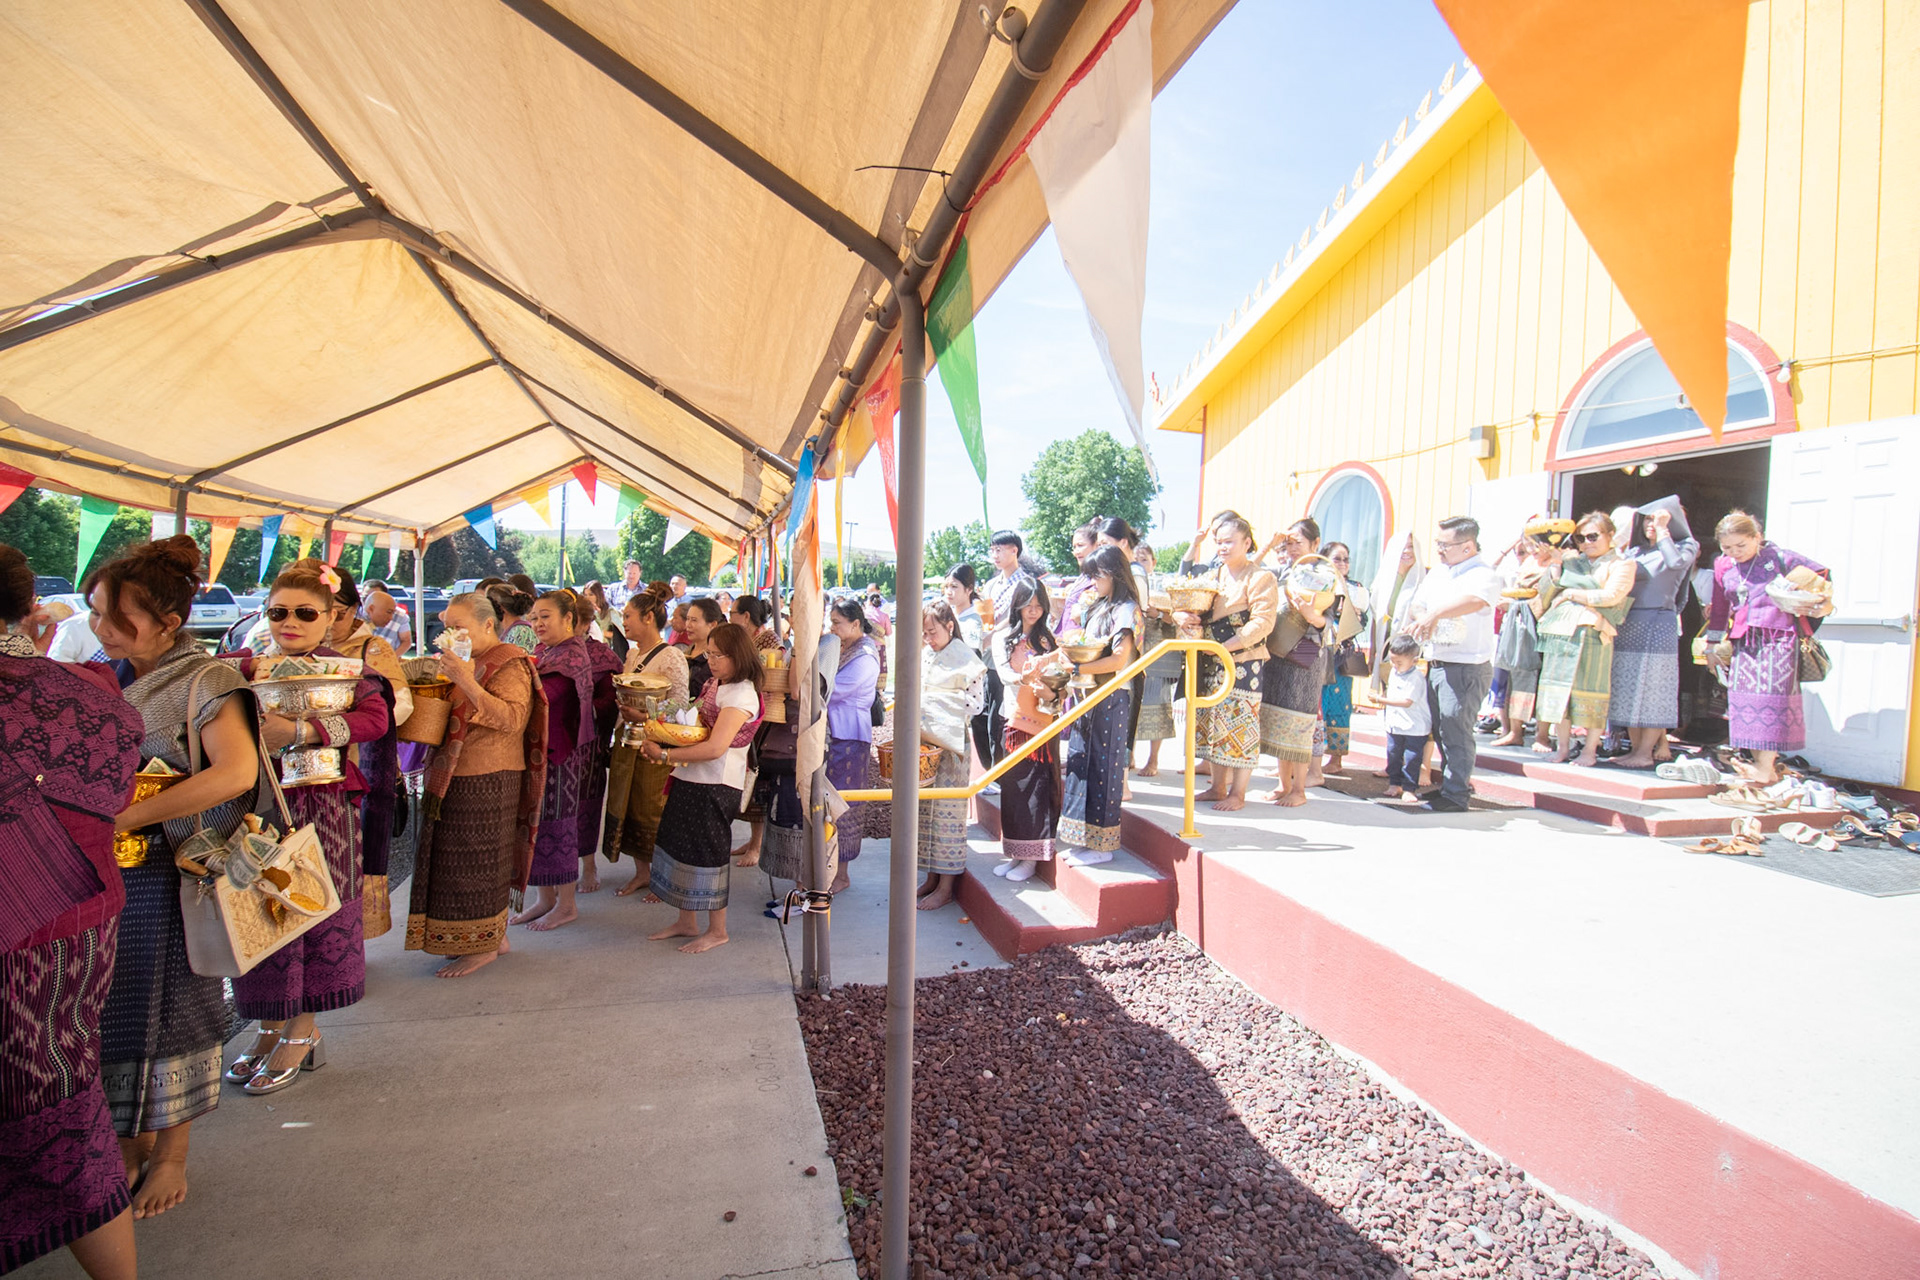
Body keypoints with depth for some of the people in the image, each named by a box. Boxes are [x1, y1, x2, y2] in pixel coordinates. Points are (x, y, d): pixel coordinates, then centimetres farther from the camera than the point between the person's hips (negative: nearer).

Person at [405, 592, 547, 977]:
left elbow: (512, 718, -24)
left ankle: (485, 946, 9)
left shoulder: (510, 664, -10)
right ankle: (495, 936, 22)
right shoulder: (470, 662, 16)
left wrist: (466, 682, -31)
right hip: (459, 777, 8)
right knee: (483, 859, 12)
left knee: (476, 859, -2)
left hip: (487, 781, -8)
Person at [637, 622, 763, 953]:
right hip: (690, 779, 9)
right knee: (682, 846, 15)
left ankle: (717, 931, 19)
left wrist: (665, 754, -21)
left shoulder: (742, 694, -18)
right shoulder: (713, 684, 11)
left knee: (708, 852, 2)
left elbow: (715, 747, -24)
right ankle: (687, 922, 32)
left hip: (716, 785, -9)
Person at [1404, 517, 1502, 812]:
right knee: (1440, 728, 15)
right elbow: (1416, 605, 12)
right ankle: (1452, 783, 29)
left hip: (1466, 667, -8)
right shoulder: (1438, 572, 14)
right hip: (1435, 663, 8)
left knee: (1455, 729, -6)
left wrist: (1435, 614, -45)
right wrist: (1424, 619, -11)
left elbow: (1474, 601, -32)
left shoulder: (1483, 574, -11)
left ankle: (1455, 796, 3)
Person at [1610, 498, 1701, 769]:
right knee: (1628, 687, 3)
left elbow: (1676, 563, -16)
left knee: (1653, 687, -5)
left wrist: (1663, 531, -9)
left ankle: (1646, 752, -2)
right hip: (1628, 623, 5)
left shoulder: (1686, 545, 6)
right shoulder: (1634, 551, 19)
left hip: (1658, 622, -5)